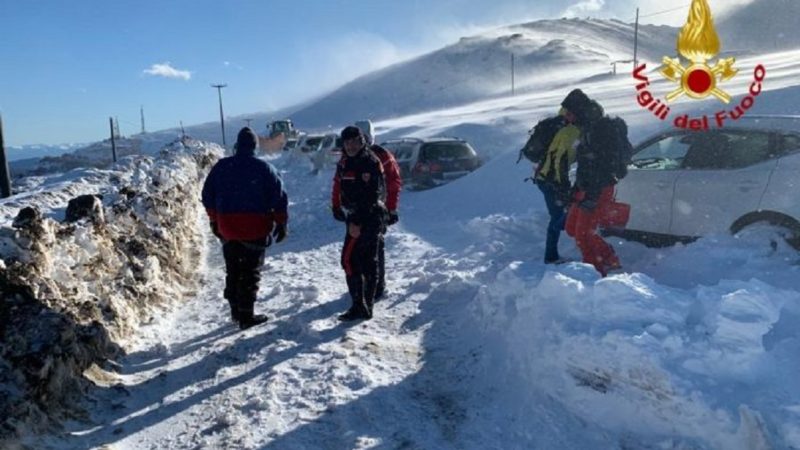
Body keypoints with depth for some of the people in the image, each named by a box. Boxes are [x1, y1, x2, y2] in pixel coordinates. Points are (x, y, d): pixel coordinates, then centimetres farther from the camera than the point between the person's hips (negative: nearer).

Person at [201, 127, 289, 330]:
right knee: (251, 273, 3)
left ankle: (236, 311, 25)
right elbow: (279, 198, -7)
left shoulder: (221, 167, 3)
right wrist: (281, 224, 2)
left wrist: (214, 221, 19)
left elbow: (208, 196, 9)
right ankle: (246, 316, 4)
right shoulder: (264, 168, -7)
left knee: (233, 271, 16)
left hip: (227, 229, 4)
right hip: (255, 230, -3)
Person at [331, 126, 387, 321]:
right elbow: (338, 185, 20)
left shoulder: (371, 162, -15)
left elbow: (372, 196, -22)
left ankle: (359, 306, -6)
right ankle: (367, 306, 20)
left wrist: (357, 221, -23)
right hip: (357, 217, 9)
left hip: (367, 218, -9)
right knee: (368, 261, 12)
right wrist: (336, 208, 10)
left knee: (349, 258, -11)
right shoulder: (345, 162, 12)